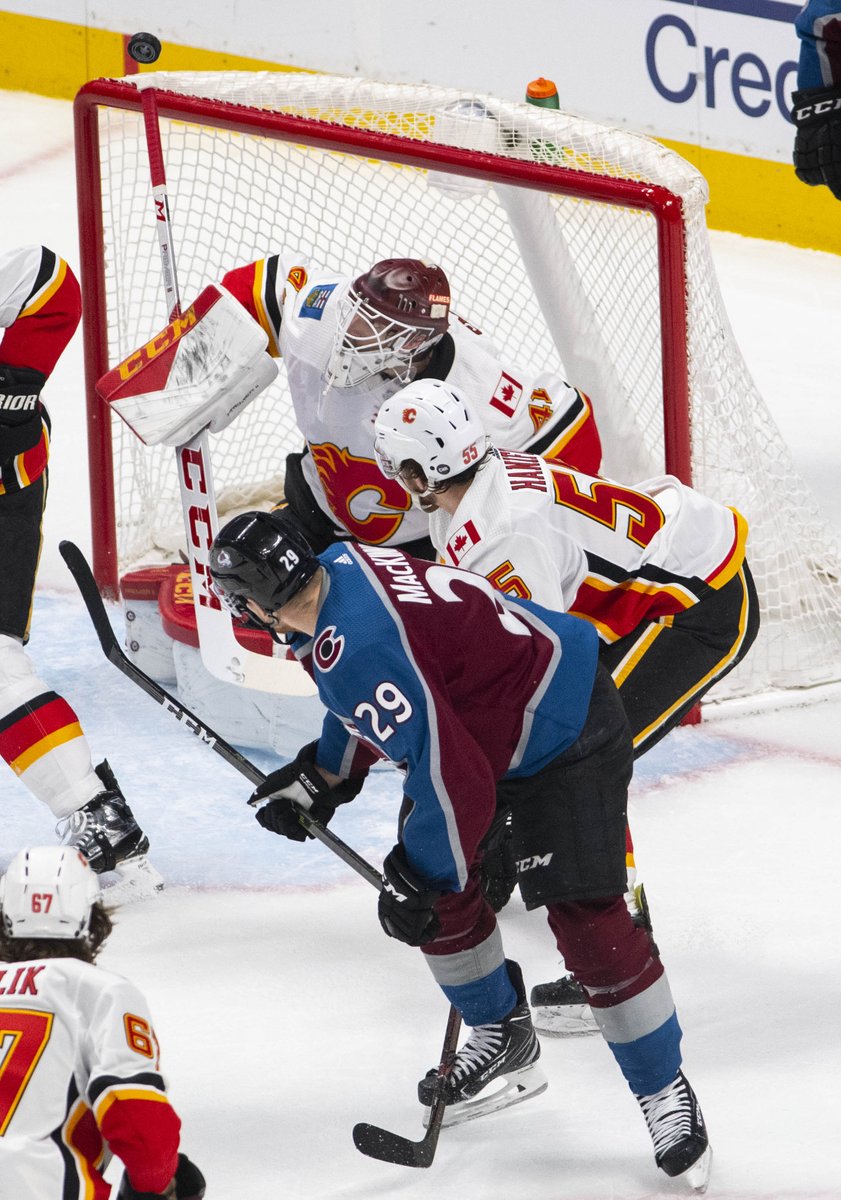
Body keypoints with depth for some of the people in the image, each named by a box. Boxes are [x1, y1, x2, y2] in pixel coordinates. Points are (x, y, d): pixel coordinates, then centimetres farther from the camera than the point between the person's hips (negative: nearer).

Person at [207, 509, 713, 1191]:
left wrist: (417, 878, -19)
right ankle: (503, 1039, 27)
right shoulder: (339, 566, -3)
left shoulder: (354, 648, -33)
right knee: (439, 885, 10)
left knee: (586, 921, -13)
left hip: (566, 735, -11)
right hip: (484, 721, 11)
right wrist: (321, 777, 26)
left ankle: (665, 1090, 1)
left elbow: (454, 781, -32)